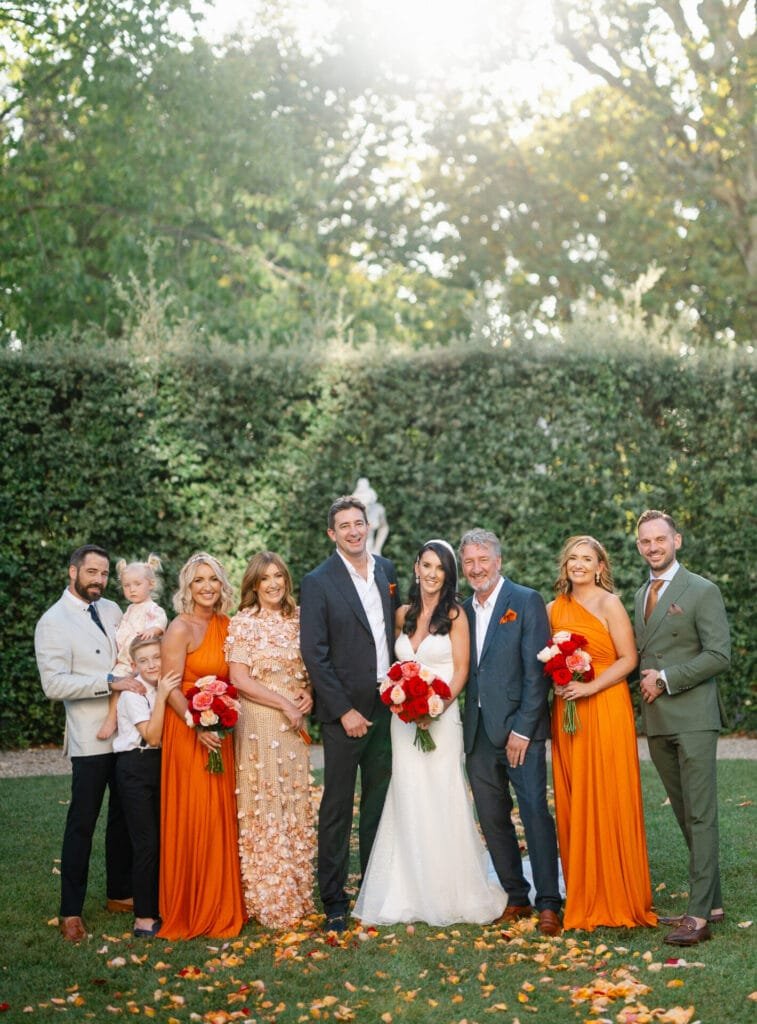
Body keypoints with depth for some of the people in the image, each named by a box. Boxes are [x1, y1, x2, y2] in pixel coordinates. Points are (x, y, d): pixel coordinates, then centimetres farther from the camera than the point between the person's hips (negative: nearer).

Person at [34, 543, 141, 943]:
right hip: (91, 740, -6)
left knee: (124, 816, 15)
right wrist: (110, 682, -24)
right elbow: (54, 684, -18)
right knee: (82, 823, 1)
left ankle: (119, 894, 30)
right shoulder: (53, 622, -10)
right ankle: (71, 911, 11)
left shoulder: (112, 610, 8)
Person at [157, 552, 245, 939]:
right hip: (187, 731, -6)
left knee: (220, 816, 10)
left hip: (219, 732, 6)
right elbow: (171, 688, -15)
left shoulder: (225, 625, 9)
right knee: (191, 818, -2)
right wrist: (198, 727, -24)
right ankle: (188, 911, 10)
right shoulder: (180, 629, -10)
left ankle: (220, 905, 21)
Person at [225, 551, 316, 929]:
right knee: (263, 809, -1)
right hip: (258, 724, -5)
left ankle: (296, 894, 19)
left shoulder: (297, 621, 9)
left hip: (294, 726, 5)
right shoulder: (243, 623, -6)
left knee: (295, 807, 9)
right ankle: (268, 901, 8)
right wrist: (284, 704, -12)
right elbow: (240, 679, -12)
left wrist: (308, 693, -2)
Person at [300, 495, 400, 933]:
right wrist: (344, 710, -14)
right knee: (337, 807, 2)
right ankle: (334, 900, 10)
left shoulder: (388, 570, 8)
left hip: (387, 705, 5)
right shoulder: (318, 583, -8)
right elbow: (314, 654, -11)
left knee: (380, 799, 14)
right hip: (346, 711, -5)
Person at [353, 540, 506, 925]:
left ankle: (450, 893, 9)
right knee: (407, 803, 5)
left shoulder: (454, 614, -3)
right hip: (404, 718, 4)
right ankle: (411, 892, 13)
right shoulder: (404, 614, 11)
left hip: (442, 716, -4)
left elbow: (461, 670, -7)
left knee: (442, 802, -3)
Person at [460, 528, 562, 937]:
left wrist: (522, 729, -15)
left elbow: (536, 670, -10)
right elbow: (464, 670, 14)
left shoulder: (527, 602, -5)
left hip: (520, 728, -6)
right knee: (492, 818, 9)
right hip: (478, 731, 6)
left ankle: (548, 902, 0)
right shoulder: (464, 610, 13)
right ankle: (515, 896, 20)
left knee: (535, 812, -7)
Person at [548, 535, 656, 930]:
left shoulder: (608, 604, -4)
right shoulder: (554, 609, 12)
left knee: (608, 801, -3)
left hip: (605, 709, -5)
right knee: (573, 804, 7)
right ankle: (584, 900, 16)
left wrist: (590, 687, -18)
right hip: (566, 713, 5)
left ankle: (618, 899, 8)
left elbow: (628, 658, -9)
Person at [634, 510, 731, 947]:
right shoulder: (641, 595, 16)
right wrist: (647, 682, 4)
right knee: (685, 816, 11)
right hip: (657, 721, 7)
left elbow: (719, 654, -12)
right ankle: (712, 901, 19)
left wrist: (666, 679, -13)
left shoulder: (703, 591, -6)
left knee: (700, 815, -7)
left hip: (693, 717, -7)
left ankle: (699, 915, -7)